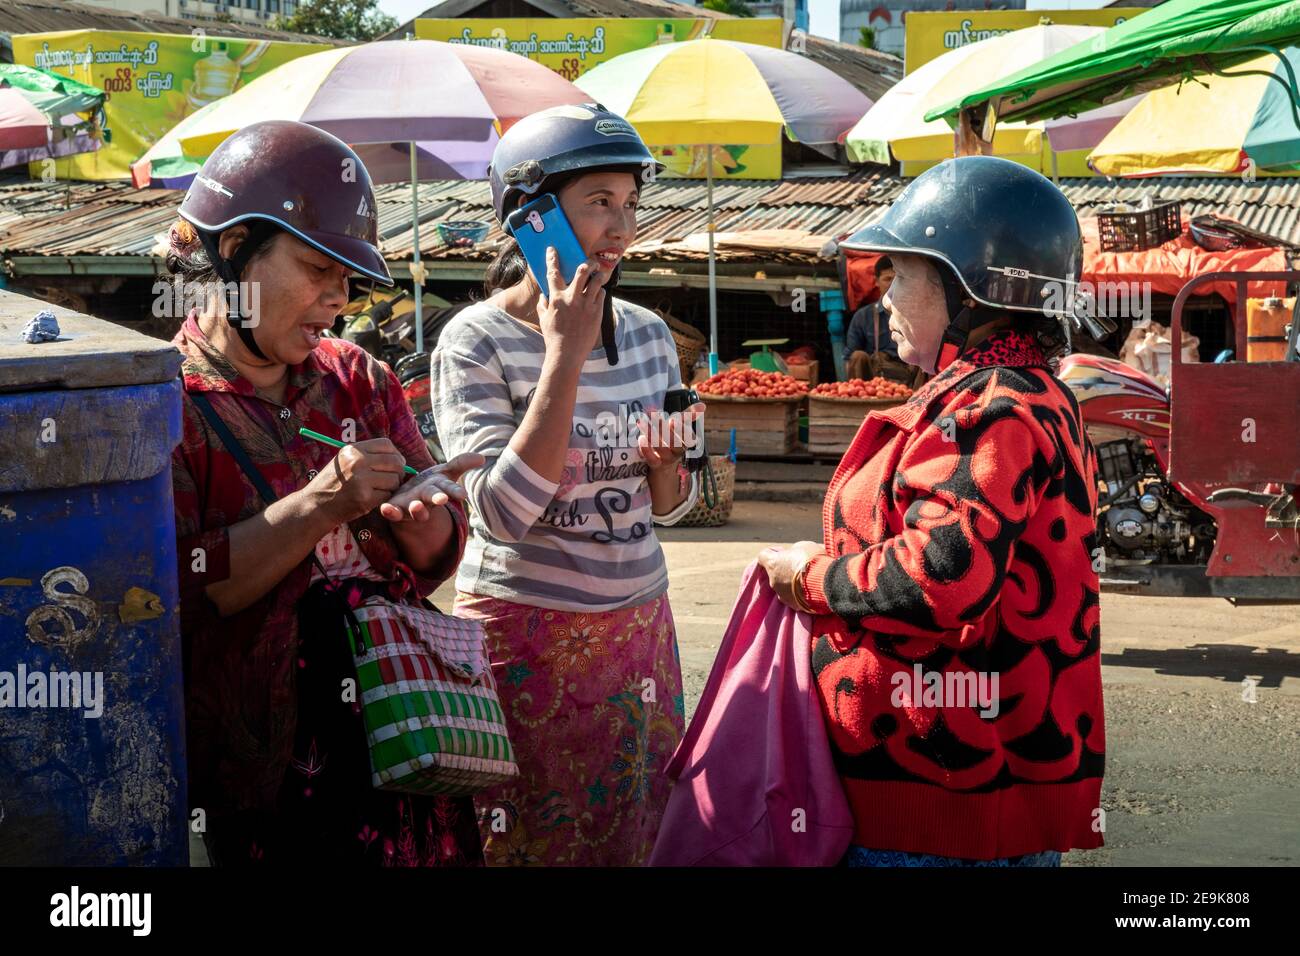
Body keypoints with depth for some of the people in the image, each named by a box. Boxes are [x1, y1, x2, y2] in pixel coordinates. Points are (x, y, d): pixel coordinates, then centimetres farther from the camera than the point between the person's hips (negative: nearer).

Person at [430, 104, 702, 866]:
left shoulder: (649, 333, 4)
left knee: (643, 830, 13)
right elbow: (502, 514, -24)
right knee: (537, 839, 5)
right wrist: (565, 357, -23)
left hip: (640, 625, 5)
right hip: (527, 632, -5)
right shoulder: (478, 339, -12)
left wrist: (667, 465, -10)